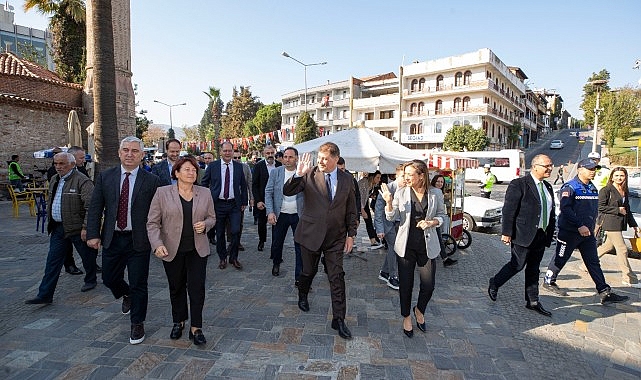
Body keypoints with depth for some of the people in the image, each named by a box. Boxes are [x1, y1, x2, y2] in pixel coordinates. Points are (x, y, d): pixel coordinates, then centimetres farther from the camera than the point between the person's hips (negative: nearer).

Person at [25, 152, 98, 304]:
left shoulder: (82, 181, -16)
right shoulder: (54, 180, 11)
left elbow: (91, 206, -21)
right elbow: (51, 201, 23)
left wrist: (85, 227, -22)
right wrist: (50, 221, 20)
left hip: (77, 228, -7)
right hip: (58, 228, 7)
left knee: (87, 256, 11)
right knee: (53, 261, 7)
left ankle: (91, 280, 34)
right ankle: (45, 295, 12)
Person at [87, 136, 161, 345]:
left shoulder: (152, 180, -6)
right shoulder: (105, 177, 3)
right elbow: (95, 207, 3)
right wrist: (93, 234, -4)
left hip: (139, 241, -3)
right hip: (112, 239, 3)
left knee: (138, 285, 5)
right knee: (109, 279, 17)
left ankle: (137, 324, 24)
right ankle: (127, 295, 50)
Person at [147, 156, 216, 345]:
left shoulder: (205, 193, 2)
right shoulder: (163, 193, -4)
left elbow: (212, 217, 11)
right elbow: (152, 223, -4)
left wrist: (205, 224, -11)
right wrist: (157, 244, -16)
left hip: (197, 250, 1)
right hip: (172, 250, 0)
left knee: (197, 288, -1)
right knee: (176, 288, 15)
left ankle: (196, 328, 12)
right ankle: (178, 322, 35)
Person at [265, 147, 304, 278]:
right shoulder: (275, 172, 0)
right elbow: (268, 192, 0)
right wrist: (270, 212, -8)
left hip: (299, 215, -2)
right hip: (280, 214, 2)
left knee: (300, 246, 3)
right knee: (277, 243, 16)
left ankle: (300, 276, 16)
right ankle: (276, 264, 45)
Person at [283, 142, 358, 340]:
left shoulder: (347, 179, 0)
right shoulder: (309, 175, -7)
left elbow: (351, 210, 6)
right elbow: (287, 191, -13)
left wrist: (351, 234, 3)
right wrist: (298, 174, -29)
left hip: (336, 236, 1)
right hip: (311, 233, -1)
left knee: (337, 277, 0)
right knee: (309, 271, 17)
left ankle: (339, 319, 13)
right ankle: (302, 296, 48)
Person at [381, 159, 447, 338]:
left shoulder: (435, 194, -4)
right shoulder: (401, 193, -4)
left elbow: (441, 215, 9)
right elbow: (392, 217, -4)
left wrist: (432, 222, -11)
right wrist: (389, 203, -22)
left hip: (427, 246, 0)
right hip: (406, 245, 0)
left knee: (428, 284, 5)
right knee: (405, 284, 9)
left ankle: (420, 310, 37)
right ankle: (406, 317, 33)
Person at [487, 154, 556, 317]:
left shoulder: (548, 187, 14)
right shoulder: (519, 184, -11)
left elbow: (551, 213, 19)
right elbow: (508, 210, -15)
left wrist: (550, 233, 14)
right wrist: (506, 233, -17)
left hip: (541, 236, 7)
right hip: (523, 235, -7)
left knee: (533, 269, 14)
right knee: (517, 265, -2)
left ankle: (533, 301, 23)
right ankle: (494, 284, 21)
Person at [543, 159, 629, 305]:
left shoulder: (592, 188, 12)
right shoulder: (570, 187, -14)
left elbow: (593, 209, 20)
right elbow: (565, 209, -22)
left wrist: (591, 227, 16)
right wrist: (580, 226, -24)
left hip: (587, 232, 8)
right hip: (570, 231, -7)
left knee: (593, 262, 8)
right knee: (560, 259, 5)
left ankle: (605, 293, 11)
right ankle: (549, 282, 21)